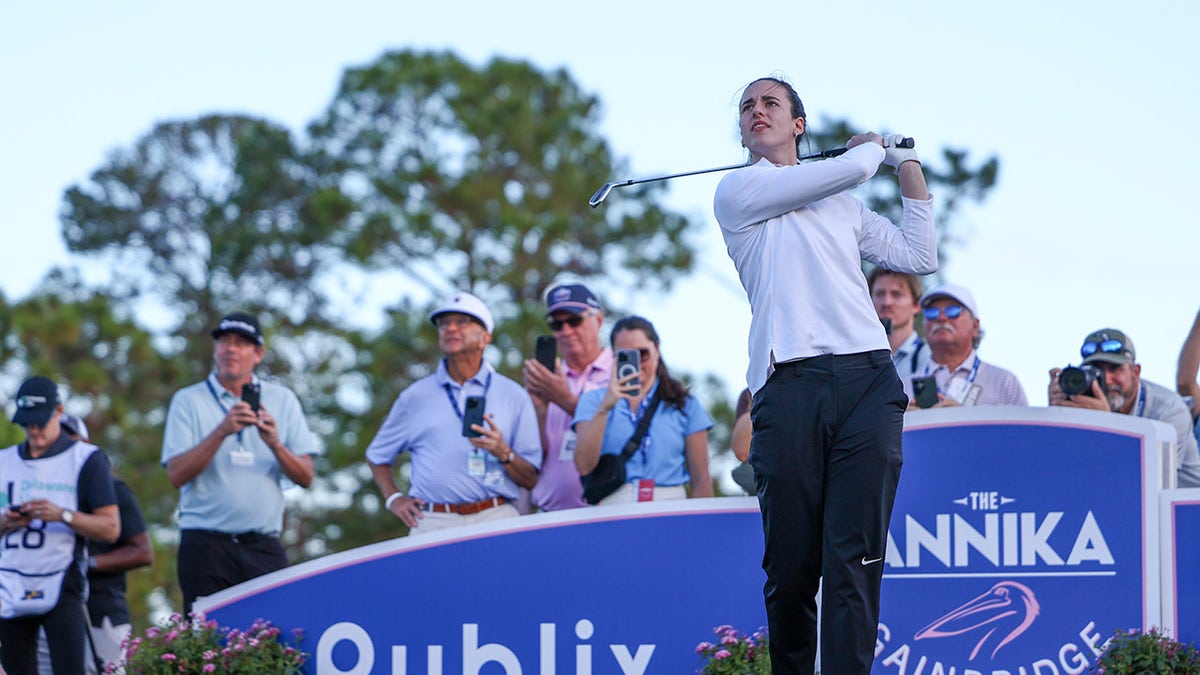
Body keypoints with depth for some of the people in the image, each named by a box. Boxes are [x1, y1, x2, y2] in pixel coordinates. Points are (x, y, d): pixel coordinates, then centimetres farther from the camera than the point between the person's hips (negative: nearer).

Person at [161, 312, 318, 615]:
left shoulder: (282, 400, 12)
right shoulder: (188, 400, 5)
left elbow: (305, 477, 7)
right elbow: (177, 475, -6)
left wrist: (274, 444, -11)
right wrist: (222, 432, -16)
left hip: (264, 546, 2)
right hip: (207, 543, -2)